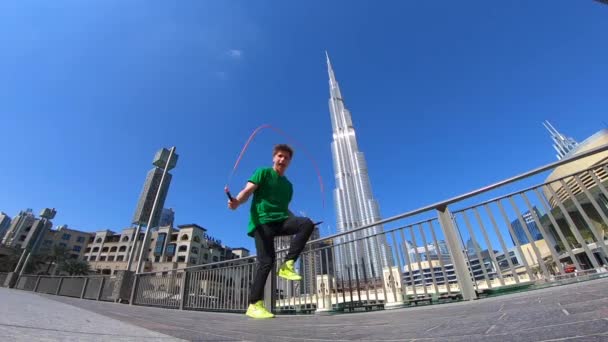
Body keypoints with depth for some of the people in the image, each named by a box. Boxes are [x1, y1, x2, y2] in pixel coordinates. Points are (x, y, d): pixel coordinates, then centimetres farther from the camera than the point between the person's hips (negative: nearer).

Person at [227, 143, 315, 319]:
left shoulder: (288, 185, 24)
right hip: (262, 221, -5)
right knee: (267, 260, -13)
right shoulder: (263, 173, 7)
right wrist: (236, 201, -28)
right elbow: (247, 191, -7)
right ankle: (254, 305, 1)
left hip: (281, 221, 5)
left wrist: (297, 222, 22)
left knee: (307, 223, -21)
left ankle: (288, 265, -17)